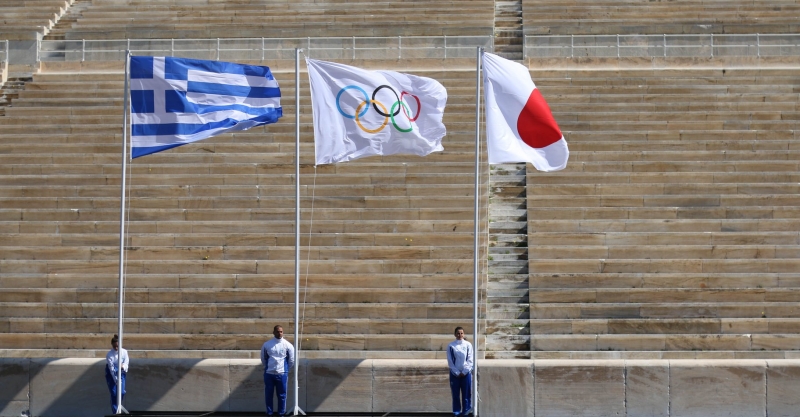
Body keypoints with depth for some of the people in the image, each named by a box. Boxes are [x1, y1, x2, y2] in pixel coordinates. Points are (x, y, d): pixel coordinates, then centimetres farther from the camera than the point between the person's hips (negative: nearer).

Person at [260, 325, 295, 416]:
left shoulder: (287, 345, -3)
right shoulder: (266, 344, 0)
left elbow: (292, 360, 5)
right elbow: (263, 358, 13)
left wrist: (285, 369, 9)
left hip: (282, 374, -1)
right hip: (269, 374, 1)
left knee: (282, 395, 5)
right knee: (268, 394, 5)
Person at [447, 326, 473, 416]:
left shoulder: (468, 345, -1)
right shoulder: (451, 346, -2)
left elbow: (470, 360, -1)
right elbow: (450, 361, -1)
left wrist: (464, 372, -7)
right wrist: (457, 373, -7)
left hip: (466, 373, 0)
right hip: (454, 373, 0)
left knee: (466, 394, 2)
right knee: (455, 394, 3)